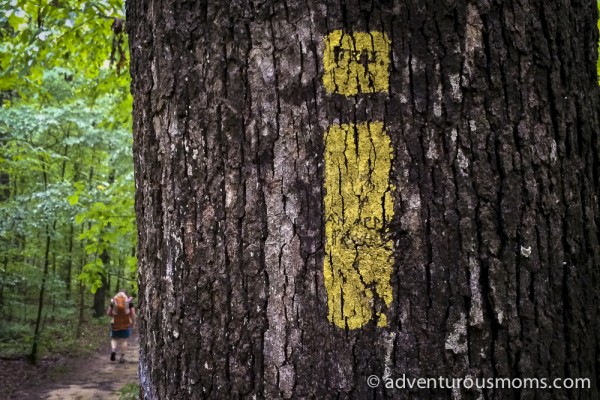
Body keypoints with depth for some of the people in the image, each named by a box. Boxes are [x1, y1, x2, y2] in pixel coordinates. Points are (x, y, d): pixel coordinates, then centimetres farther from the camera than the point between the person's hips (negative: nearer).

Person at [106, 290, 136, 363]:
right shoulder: (129, 302, -1)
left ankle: (113, 351, -11)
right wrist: (133, 322, 7)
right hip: (126, 324, 0)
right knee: (123, 340, 9)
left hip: (116, 324, 0)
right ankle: (122, 356, 6)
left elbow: (108, 313, 4)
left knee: (114, 339, 14)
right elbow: (133, 314, -6)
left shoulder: (113, 302, 3)